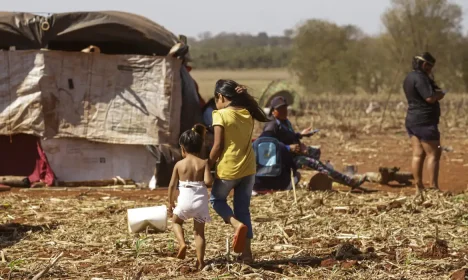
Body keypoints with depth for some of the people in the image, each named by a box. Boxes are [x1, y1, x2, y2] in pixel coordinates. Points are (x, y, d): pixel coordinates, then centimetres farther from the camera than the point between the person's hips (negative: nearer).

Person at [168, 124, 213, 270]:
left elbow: (172, 185, 4)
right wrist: (210, 178, 10)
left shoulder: (179, 164, 1)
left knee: (176, 221, 25)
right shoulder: (203, 163, -1)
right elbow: (208, 181, -14)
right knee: (199, 231, 11)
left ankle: (182, 243, 0)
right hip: (201, 200, 1)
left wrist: (171, 202, 16)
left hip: (185, 199, -1)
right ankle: (200, 261, 4)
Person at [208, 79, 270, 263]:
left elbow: (218, 146, -15)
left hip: (228, 169, -5)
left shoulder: (220, 115, -13)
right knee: (243, 209, 13)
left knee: (217, 199, 19)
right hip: (248, 169, 5)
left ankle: (237, 224, -10)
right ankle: (246, 252, 8)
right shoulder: (247, 113, 3)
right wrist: (245, 95, 12)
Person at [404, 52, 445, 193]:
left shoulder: (409, 77, 16)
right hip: (424, 121, -10)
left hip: (412, 120, 10)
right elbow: (430, 98, -24)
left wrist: (436, 92, 5)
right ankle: (434, 187, -6)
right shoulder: (420, 77, -16)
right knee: (433, 154, -5)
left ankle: (419, 187, 8)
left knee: (418, 154, 8)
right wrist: (440, 94, -4)